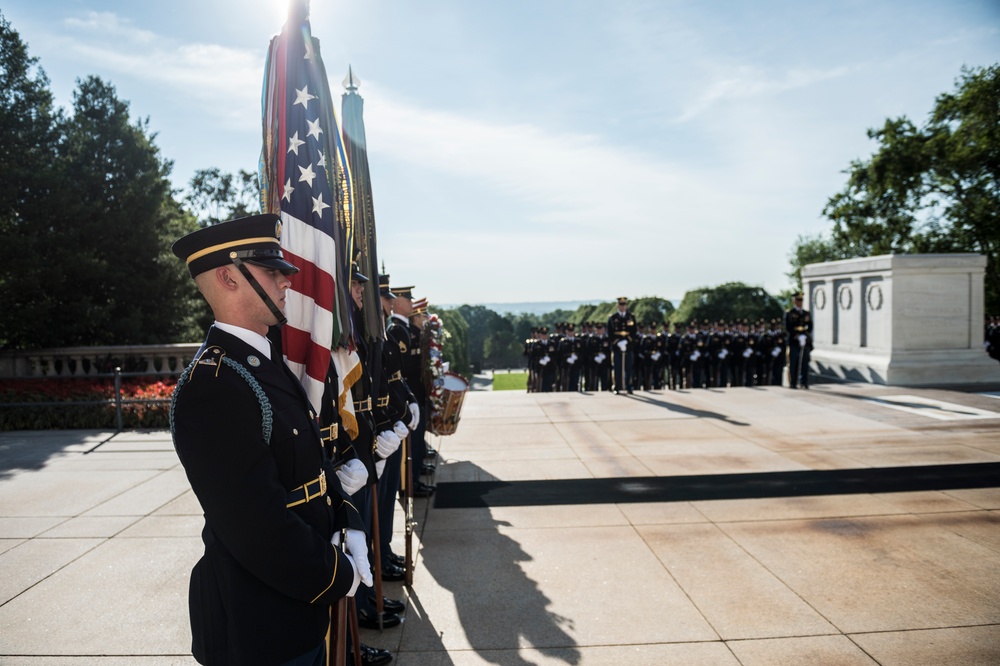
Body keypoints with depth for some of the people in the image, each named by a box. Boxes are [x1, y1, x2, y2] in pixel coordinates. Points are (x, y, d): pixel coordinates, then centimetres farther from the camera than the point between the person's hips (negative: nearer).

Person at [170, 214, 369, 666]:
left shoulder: (267, 363, 5)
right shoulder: (212, 388, -27)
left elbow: (314, 458, 11)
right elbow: (259, 527, -28)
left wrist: (348, 526, -3)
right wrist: (339, 576, -15)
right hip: (259, 627, -9)